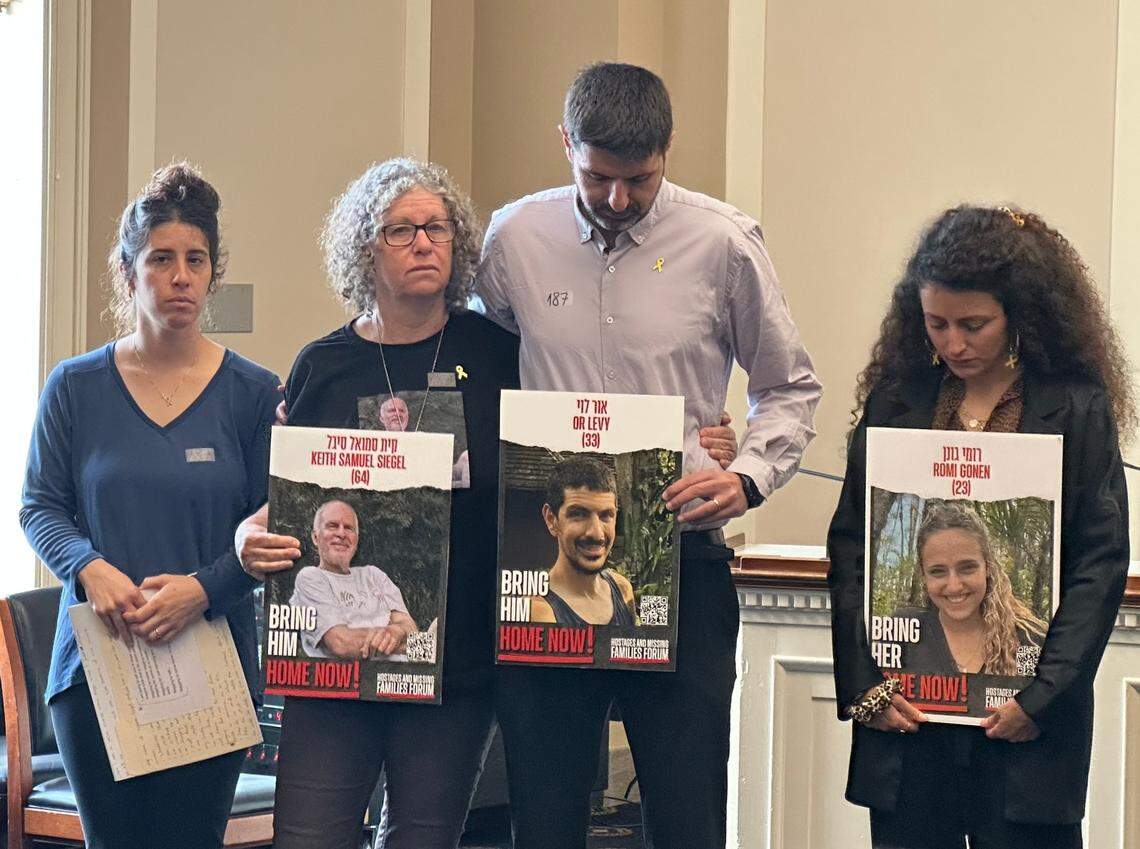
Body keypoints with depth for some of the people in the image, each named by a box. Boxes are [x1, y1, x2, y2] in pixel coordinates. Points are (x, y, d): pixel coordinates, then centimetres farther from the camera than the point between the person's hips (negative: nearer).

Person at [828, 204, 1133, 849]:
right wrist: (864, 682, -3)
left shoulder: (1077, 407, 0)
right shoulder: (894, 398, 8)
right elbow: (851, 547, 7)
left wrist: (1043, 696, -11)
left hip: (1029, 725, -2)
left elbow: (1102, 564, -3)